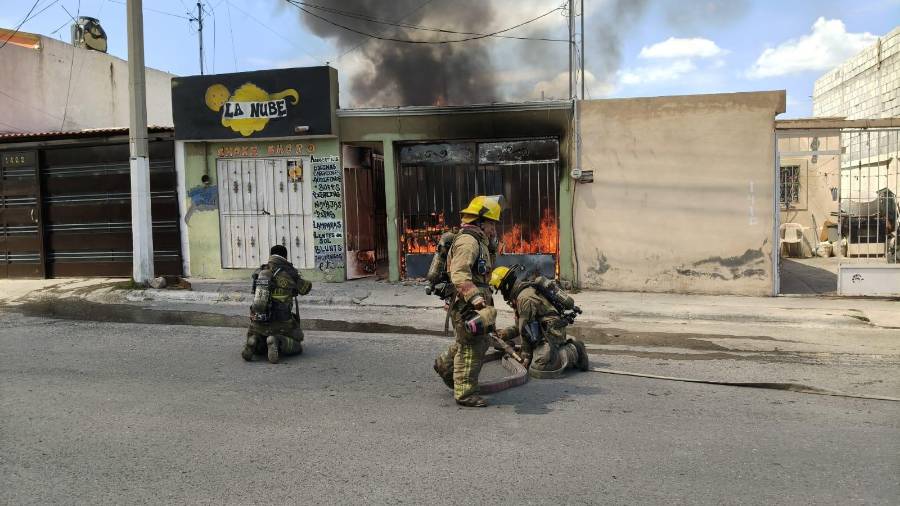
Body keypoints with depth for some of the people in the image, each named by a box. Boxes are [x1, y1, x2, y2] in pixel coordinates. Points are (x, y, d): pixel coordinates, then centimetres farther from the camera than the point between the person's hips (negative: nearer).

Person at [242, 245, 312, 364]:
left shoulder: (259, 272, 6)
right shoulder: (290, 274, -5)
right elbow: (306, 288, 14)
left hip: (257, 324, 4)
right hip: (280, 324, -4)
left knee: (256, 348, 31)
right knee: (297, 347, 15)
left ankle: (253, 342, -6)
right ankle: (278, 342, -17)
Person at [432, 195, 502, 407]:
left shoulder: (478, 241, 18)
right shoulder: (468, 241, -17)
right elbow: (459, 276, -29)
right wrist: (478, 300, -35)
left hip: (472, 303, 10)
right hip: (466, 305, -10)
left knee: (480, 341, 21)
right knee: (471, 348, -3)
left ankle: (444, 365, 38)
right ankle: (465, 393, 8)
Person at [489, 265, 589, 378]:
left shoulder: (525, 298, -19)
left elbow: (526, 329, -15)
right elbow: (520, 326, 22)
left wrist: (526, 354, -7)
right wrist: (506, 333, 10)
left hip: (551, 332, -11)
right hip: (544, 332, 11)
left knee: (538, 370, -21)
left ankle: (574, 353, -6)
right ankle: (569, 347, 15)